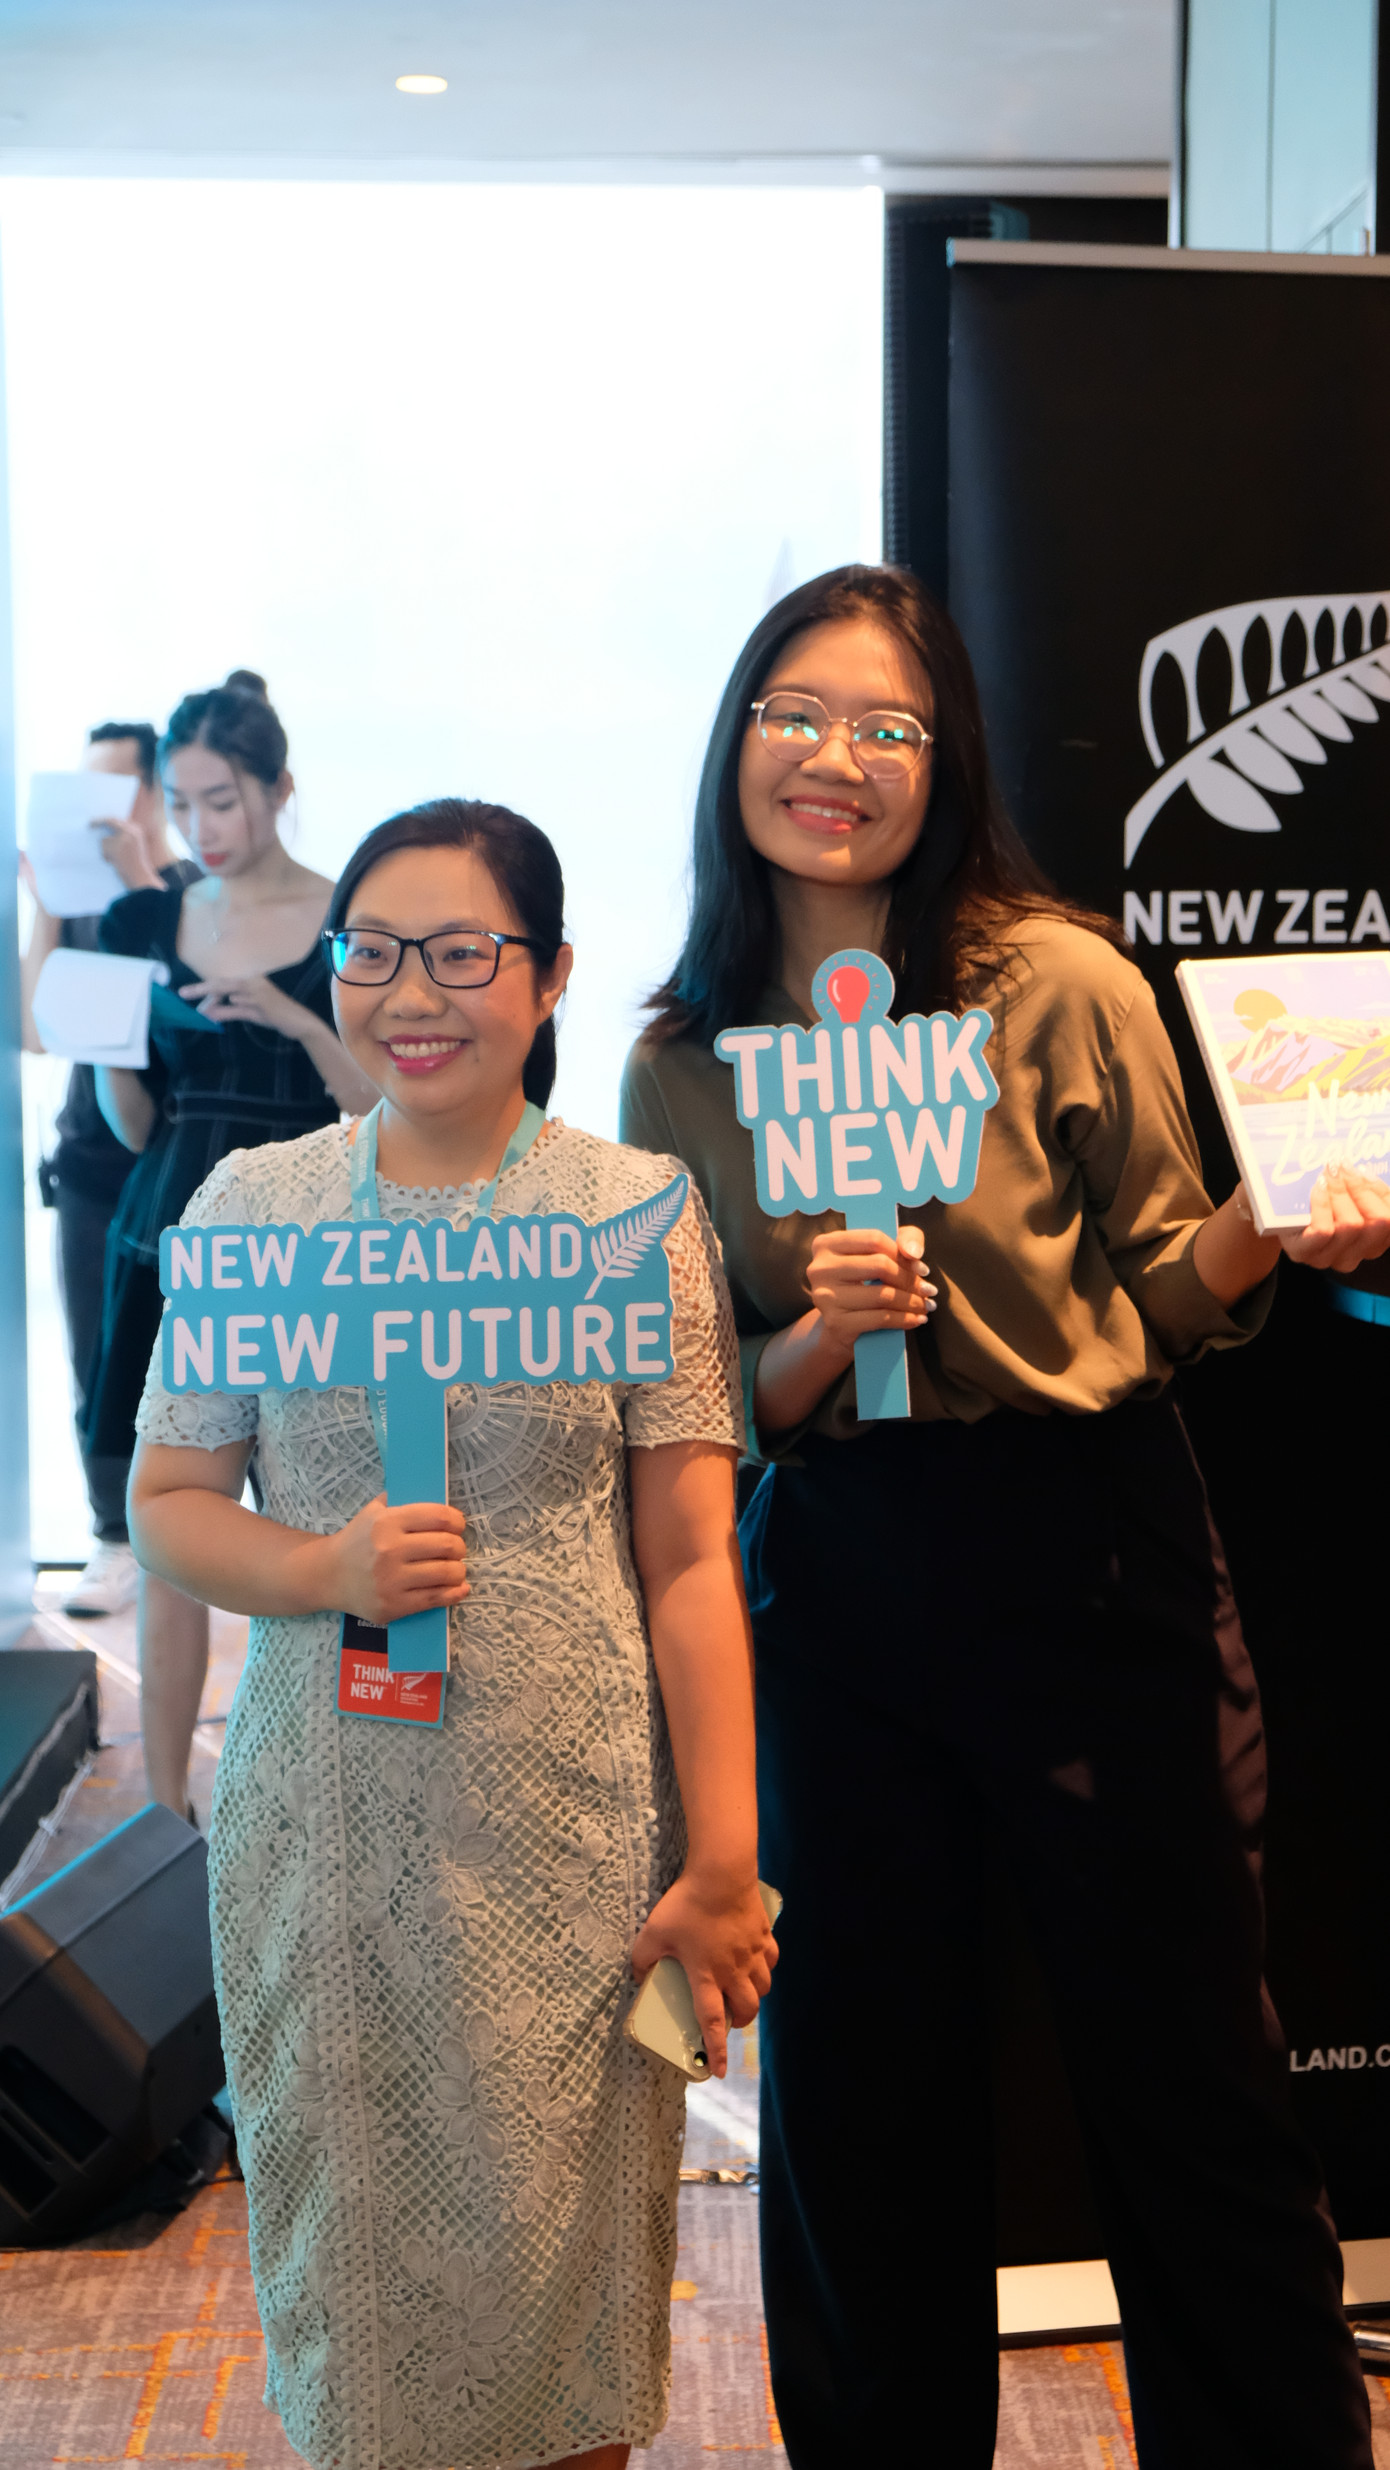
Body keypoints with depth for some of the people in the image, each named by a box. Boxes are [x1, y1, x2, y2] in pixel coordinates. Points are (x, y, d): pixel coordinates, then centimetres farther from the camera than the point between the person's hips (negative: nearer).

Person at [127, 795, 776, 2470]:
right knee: (346, 2256, 11)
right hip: (324, 1823, 2)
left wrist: (723, 1866, -4)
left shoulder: (638, 1212, -2)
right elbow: (165, 1504, 7)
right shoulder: (255, 1203, 3)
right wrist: (325, 1569, -14)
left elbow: (689, 1560, -2)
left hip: (570, 1829, -1)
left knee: (562, 2259, 8)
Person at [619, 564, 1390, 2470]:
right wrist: (815, 1338, -14)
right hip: (833, 1585, 3)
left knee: (1189, 2084, 4)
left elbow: (1165, 1292, 2)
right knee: (860, 2100, 14)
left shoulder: (1062, 985, -5)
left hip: (1088, 1552, -3)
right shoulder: (682, 1063, 4)